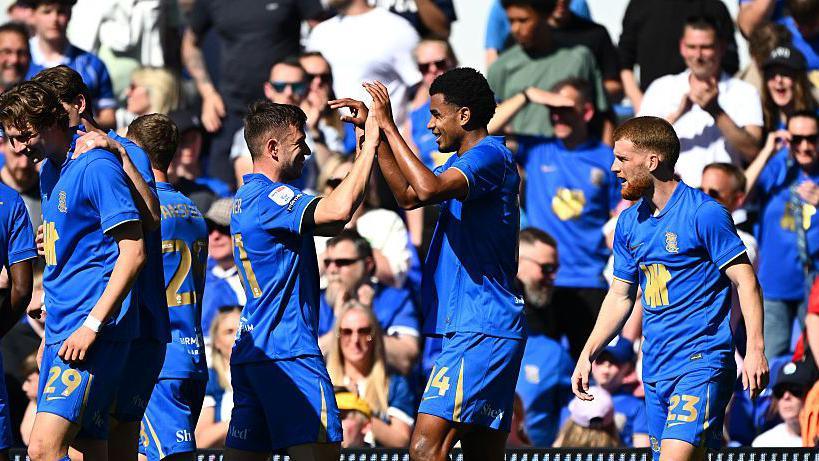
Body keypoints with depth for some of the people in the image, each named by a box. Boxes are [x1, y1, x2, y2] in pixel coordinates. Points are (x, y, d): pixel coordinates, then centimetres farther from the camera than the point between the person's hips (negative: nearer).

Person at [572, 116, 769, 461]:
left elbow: (745, 281, -8)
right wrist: (588, 355, 14)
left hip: (701, 363, -7)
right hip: (655, 368, 7)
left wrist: (755, 350, -18)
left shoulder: (704, 213, -8)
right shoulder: (629, 223, 14)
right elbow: (620, 295, 22)